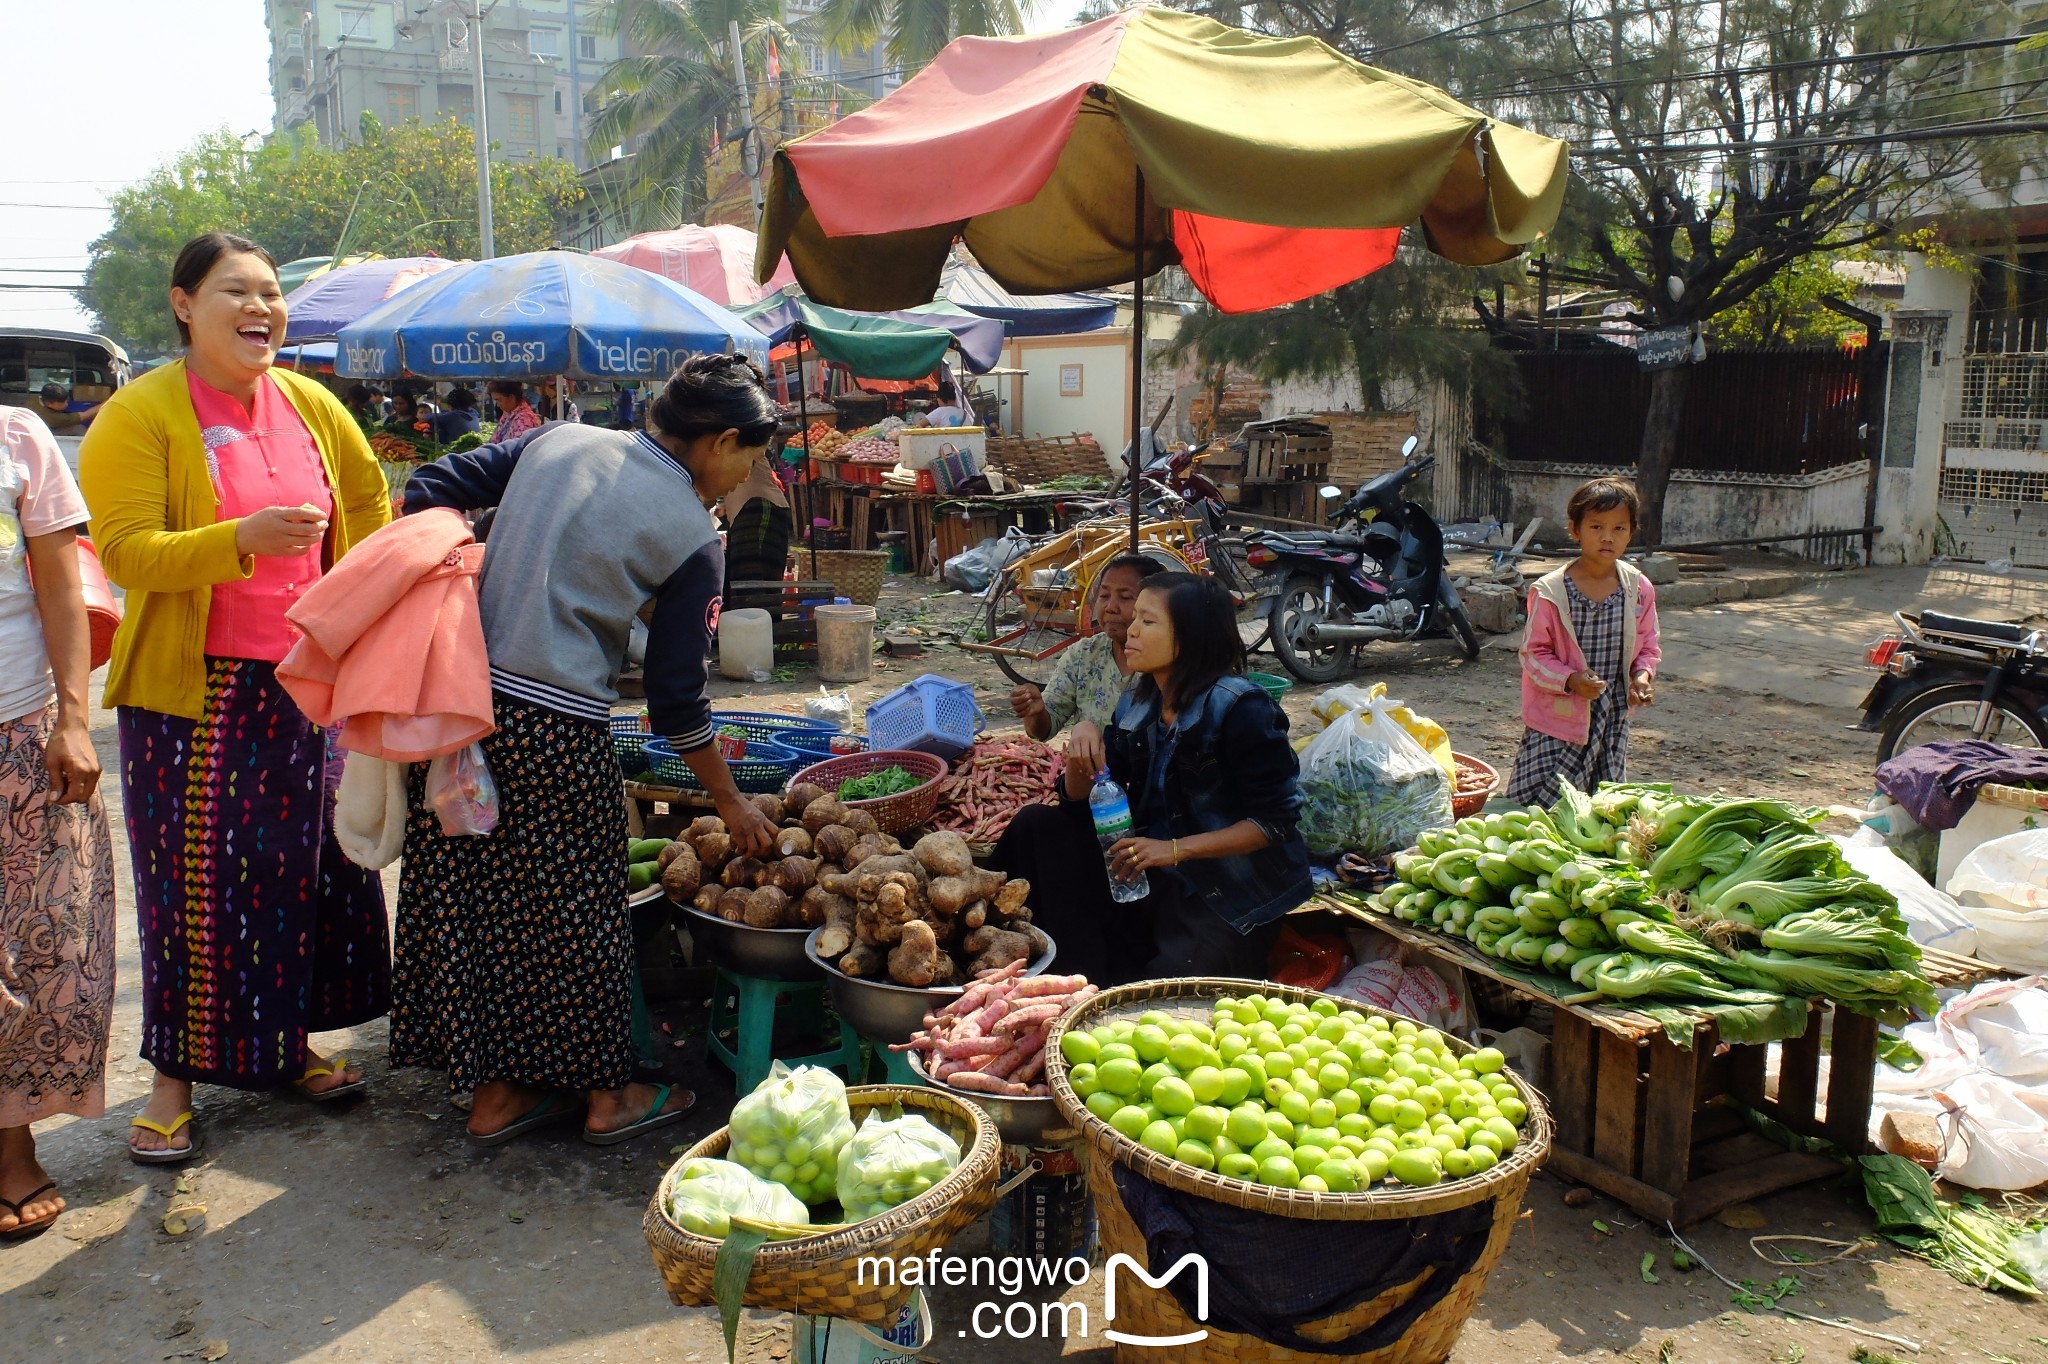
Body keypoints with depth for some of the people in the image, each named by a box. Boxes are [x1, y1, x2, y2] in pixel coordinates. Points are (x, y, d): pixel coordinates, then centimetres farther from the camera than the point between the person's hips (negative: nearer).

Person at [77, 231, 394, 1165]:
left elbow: (370, 506, 18)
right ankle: (174, 1075, 18)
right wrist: (241, 539, -30)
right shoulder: (139, 414, -8)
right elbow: (124, 551, -16)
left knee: (311, 865, 10)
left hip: (307, 685, 5)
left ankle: (289, 1044, 28)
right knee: (194, 883, 3)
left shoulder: (310, 405, 6)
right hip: (192, 692, -4)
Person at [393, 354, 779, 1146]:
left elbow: (431, 491, 8)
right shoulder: (689, 532, -4)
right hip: (555, 730, -6)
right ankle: (604, 1095, 25)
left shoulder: (559, 441, 11)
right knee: (574, 911, 10)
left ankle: (493, 1091, 28)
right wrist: (732, 805, 8)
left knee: (468, 898, 13)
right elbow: (675, 696, -2)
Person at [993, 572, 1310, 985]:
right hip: (1153, 878, 7)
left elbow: (1275, 822, -17)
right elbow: (1079, 801, 8)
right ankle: (1086, 983, -5)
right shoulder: (1138, 703, 5)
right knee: (1036, 825, -5)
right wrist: (1082, 740, -13)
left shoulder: (1240, 708, -16)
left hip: (1233, 897, -7)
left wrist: (1176, 850, -24)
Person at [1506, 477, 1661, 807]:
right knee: (1539, 806, -3)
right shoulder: (1550, 592, -13)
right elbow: (1534, 653, -9)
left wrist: (1643, 674, -9)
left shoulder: (1639, 589, 0)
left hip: (1613, 720, 4)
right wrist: (1569, 679, -24)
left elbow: (1648, 646, 11)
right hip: (1558, 717, -4)